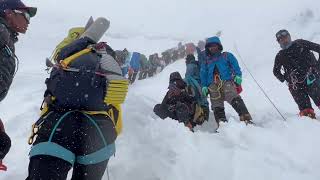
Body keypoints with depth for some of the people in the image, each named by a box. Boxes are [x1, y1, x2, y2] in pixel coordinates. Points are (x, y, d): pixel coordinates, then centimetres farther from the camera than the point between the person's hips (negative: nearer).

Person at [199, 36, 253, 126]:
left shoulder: (227, 56, 20)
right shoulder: (206, 61, 26)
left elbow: (235, 66, 10)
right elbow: (203, 74, 20)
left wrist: (238, 75, -8)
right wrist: (204, 86, 6)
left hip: (226, 82, -3)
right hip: (213, 86, 3)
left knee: (235, 100, -26)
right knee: (217, 107, -8)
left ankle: (246, 119, -32)